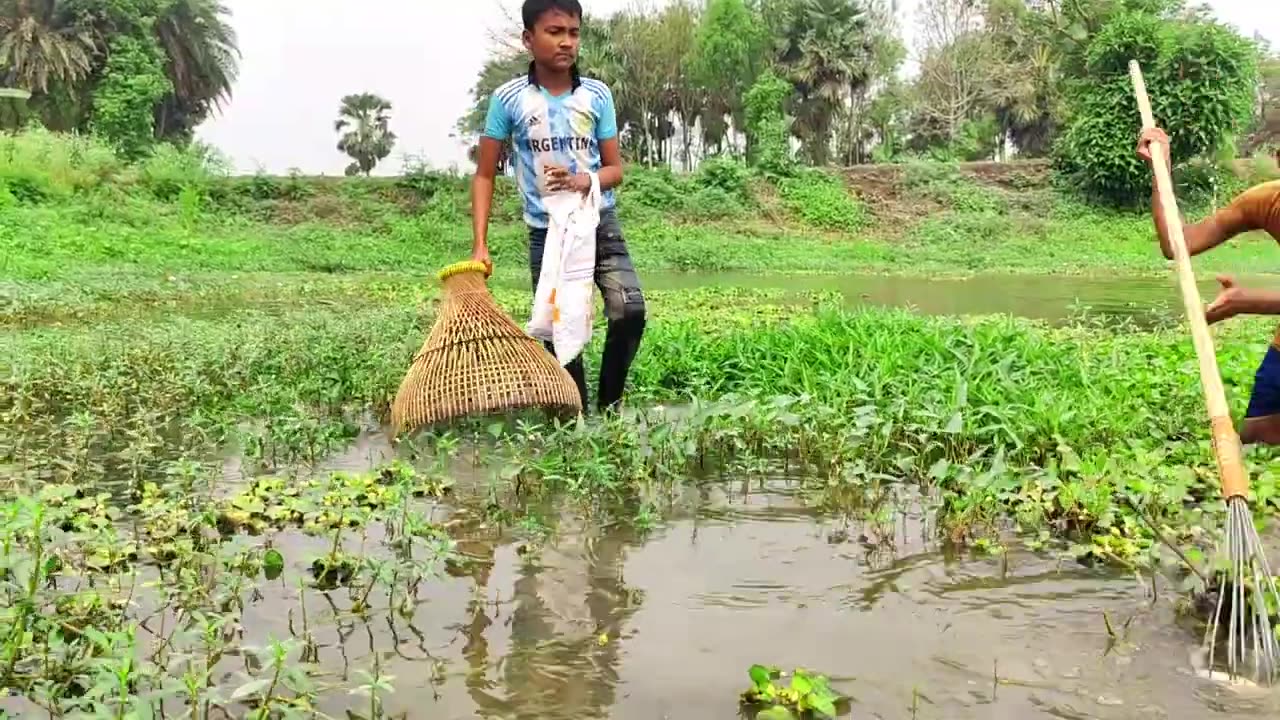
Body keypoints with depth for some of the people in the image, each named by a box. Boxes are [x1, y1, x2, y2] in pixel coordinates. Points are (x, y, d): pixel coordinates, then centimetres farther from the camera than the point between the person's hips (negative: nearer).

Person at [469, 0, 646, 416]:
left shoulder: (598, 95, 0)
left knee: (630, 310, -16)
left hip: (599, 222, 1)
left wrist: (585, 180, -19)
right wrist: (480, 244, -7)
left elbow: (615, 169, 4)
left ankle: (609, 407, 4)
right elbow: (484, 176, 1)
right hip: (547, 232, -1)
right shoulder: (509, 99, -4)